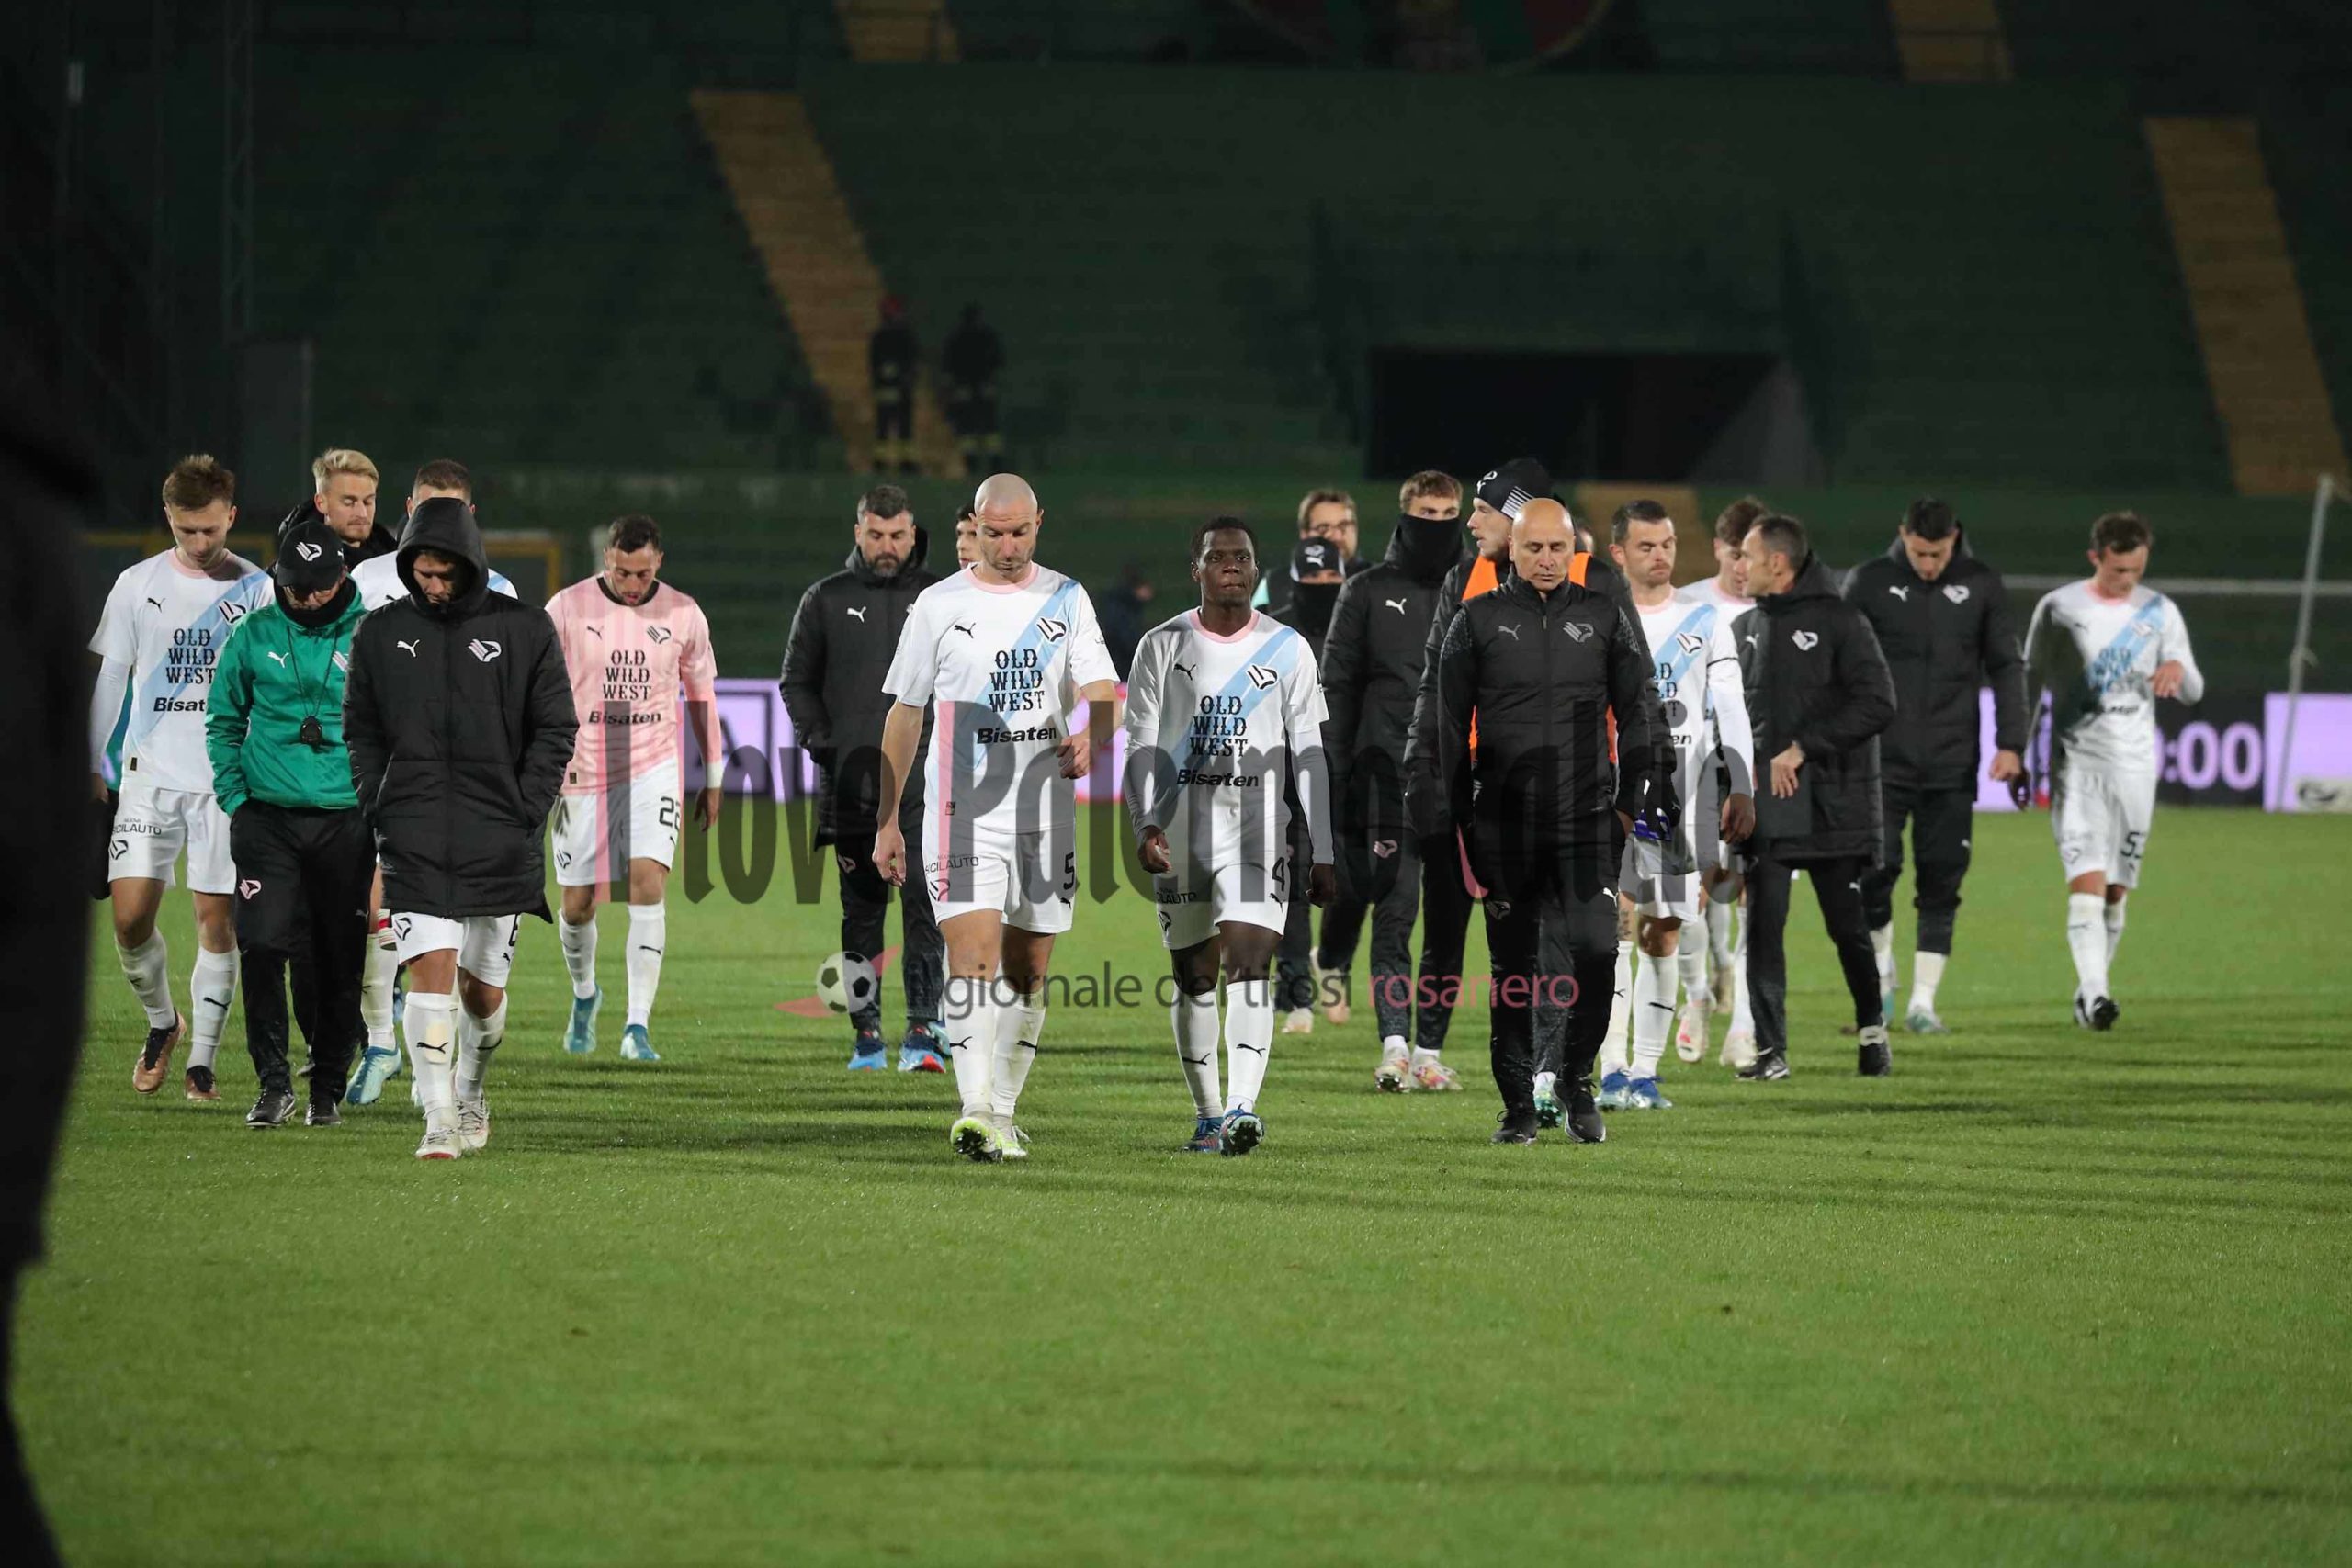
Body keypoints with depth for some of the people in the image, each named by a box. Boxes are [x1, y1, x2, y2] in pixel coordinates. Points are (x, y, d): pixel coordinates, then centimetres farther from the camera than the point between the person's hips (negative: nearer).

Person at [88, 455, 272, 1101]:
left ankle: (202, 1059, 5)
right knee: (130, 913, -7)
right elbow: (110, 680, 11)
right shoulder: (137, 585, 5)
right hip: (151, 774, 1)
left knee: (217, 917, -4)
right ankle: (161, 1020, 19)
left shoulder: (258, 590, 1)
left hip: (227, 778, -1)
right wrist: (90, 767, 7)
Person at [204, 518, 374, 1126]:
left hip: (345, 820, -1)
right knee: (261, 945, -13)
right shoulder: (255, 636, 4)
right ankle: (273, 1083, -5)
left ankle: (328, 1086, 17)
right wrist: (234, 795, 5)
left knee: (339, 962, 4)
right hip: (267, 818, 1)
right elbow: (222, 720, 14)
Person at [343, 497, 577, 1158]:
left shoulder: (525, 629, 2)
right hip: (413, 838, 0)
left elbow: (555, 729, 5)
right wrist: (377, 803, 1)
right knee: (430, 968, -15)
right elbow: (360, 730, 15)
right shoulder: (380, 633, 7)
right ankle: (439, 1121, -15)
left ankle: (471, 1092, 34)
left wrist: (527, 811, -5)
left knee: (483, 987, 8)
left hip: (498, 840, 0)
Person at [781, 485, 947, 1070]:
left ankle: (924, 1029, -15)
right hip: (850, 782, 1)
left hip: (922, 782, -1)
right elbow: (797, 680, 12)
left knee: (923, 902, -12)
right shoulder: (825, 600, 8)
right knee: (861, 910, 5)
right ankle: (866, 1032, 10)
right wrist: (821, 742, -2)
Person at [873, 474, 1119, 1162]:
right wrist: (887, 820, 5)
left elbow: (1101, 689, -2)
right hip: (963, 812, -3)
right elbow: (905, 714, 8)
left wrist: (1092, 736, -26)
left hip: (1045, 811, 3)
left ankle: (1003, 1115, 17)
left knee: (1027, 970, 7)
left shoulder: (1066, 600, 8)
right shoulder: (938, 606, 3)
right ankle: (974, 1110, -26)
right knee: (973, 952, -17)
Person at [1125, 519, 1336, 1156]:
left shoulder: (1288, 649, 6)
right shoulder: (1163, 646, 6)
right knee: (1194, 976, 6)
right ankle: (1207, 1115, 17)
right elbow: (1142, 745, 2)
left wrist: (1322, 854, 4)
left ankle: (1241, 1107, -29)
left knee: (1247, 958, -18)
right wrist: (1145, 824, -14)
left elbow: (1308, 755, 8)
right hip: (1180, 830, 2)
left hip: (1257, 828, -2)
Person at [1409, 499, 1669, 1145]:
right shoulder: (1477, 622, 6)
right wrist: (1439, 817, 3)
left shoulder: (1605, 618, 8)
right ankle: (1518, 1103, 11)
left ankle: (1578, 1082, 4)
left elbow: (1641, 717, 12)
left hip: (1587, 823, 0)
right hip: (1503, 823, 0)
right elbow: (1441, 728, 8)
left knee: (1596, 951, -12)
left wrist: (1639, 801, 4)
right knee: (1513, 964, 3)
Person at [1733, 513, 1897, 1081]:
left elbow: (1876, 703, -13)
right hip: (1764, 802, 4)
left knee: (1847, 925, 3)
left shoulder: (1840, 622, -6)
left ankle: (1872, 1029, 24)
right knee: (1763, 927, -2)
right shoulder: (1747, 628, 13)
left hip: (1831, 802, -4)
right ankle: (1771, 1049, 1)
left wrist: (1803, 749, -16)